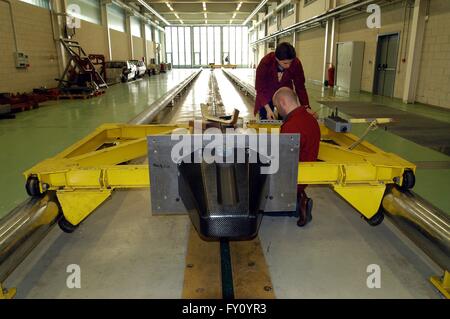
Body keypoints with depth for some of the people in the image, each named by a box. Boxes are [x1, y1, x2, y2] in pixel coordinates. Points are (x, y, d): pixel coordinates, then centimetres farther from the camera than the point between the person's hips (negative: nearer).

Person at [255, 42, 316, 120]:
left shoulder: (296, 63, -24)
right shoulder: (266, 62, -30)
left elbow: (300, 87, -14)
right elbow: (259, 88, -23)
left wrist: (306, 107, -23)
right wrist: (267, 108, -32)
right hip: (267, 94, -2)